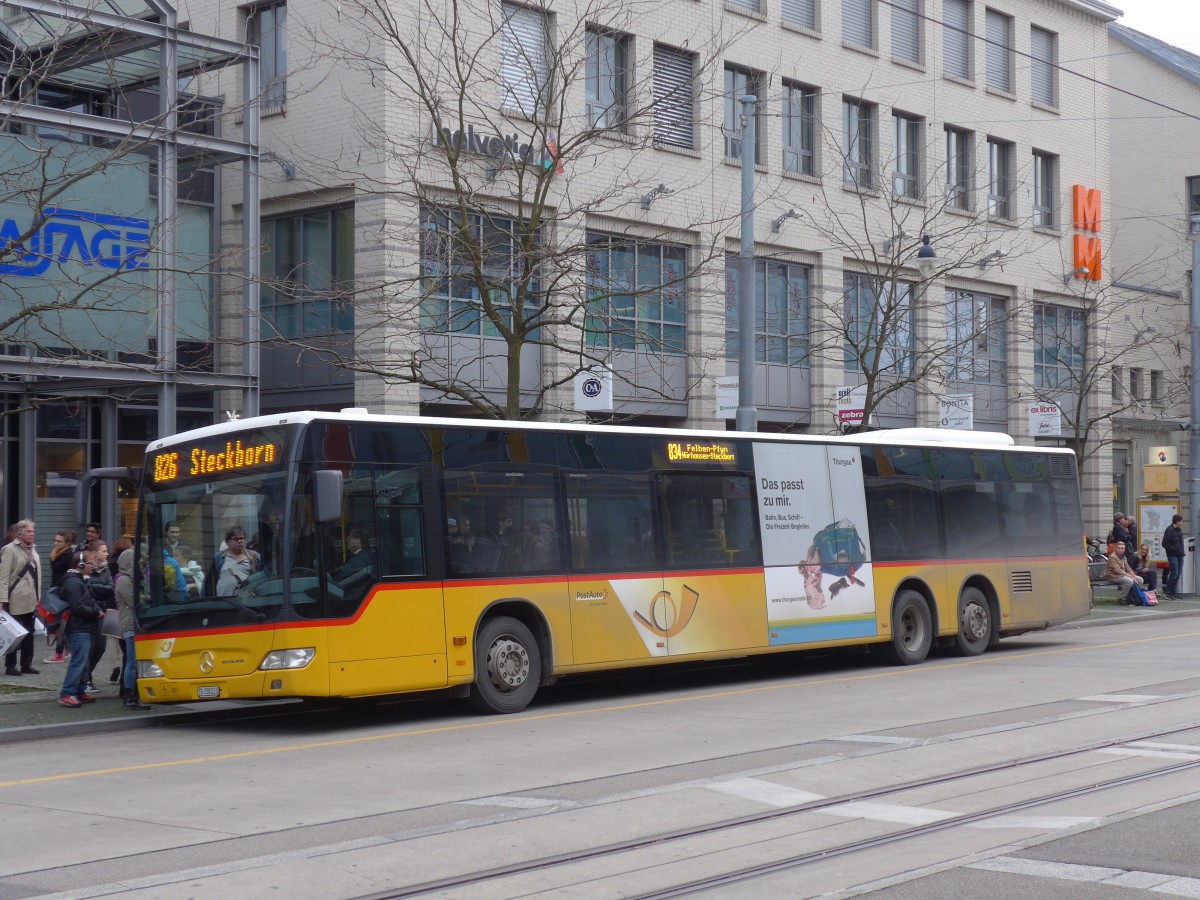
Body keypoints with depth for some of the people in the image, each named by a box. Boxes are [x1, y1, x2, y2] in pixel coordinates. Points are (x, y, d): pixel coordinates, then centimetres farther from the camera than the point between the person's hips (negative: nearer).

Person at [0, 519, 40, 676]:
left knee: (29, 633, 9)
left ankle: (26, 664, 15)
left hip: (31, 600, 7)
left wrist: (38, 596, 14)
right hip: (16, 600, -7)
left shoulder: (33, 550, 15)